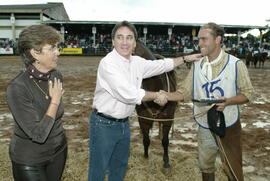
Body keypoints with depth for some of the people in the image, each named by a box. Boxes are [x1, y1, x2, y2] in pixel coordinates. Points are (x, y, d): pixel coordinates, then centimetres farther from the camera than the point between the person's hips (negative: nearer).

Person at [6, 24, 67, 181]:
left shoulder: (57, 76, -7)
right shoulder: (17, 88, -25)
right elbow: (38, 134, -27)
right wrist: (55, 100, -21)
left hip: (59, 151, 6)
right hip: (30, 160, -5)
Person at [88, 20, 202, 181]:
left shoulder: (138, 62, 1)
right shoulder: (108, 63, -21)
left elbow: (161, 65, 18)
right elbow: (128, 94, -27)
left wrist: (186, 58, 20)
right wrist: (156, 95, -15)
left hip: (124, 123, 7)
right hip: (104, 124, -7)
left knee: (120, 166, 24)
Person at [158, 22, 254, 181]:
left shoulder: (236, 64, -10)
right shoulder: (197, 65, 1)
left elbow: (248, 93, -6)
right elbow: (185, 92, 1)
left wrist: (227, 101, -23)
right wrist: (167, 96, -16)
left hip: (228, 126, -3)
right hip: (205, 127, 4)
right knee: (205, 167, 20)